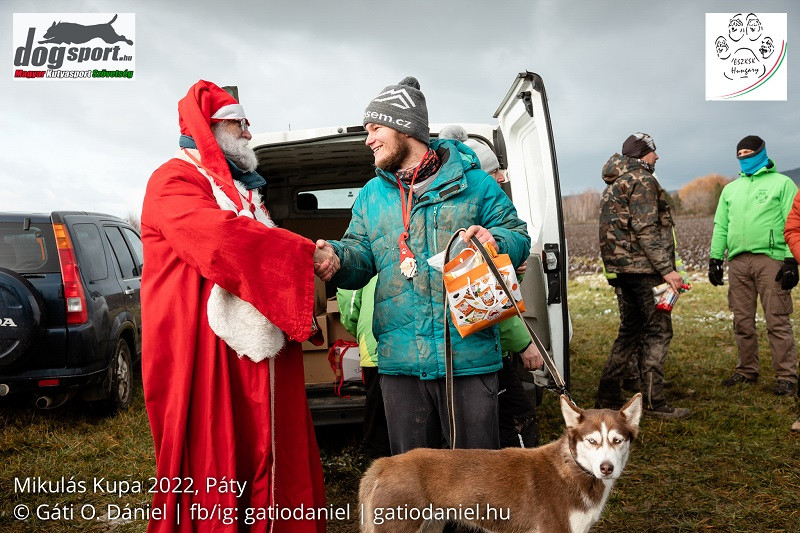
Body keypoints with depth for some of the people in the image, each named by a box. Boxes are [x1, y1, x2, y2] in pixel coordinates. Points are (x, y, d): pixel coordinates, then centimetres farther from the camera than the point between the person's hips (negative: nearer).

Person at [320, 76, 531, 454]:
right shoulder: (371, 195, 13)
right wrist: (338, 255, -16)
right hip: (399, 361, 4)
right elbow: (362, 256, 7)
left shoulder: (470, 181, 1)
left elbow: (518, 237, 3)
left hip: (468, 354, -3)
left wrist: (493, 239, -20)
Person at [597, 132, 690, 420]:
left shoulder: (615, 184, 20)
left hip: (623, 267, 10)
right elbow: (646, 230, -19)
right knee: (658, 331, -4)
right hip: (643, 267, -10)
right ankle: (653, 402, -2)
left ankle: (608, 395, 17)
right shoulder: (641, 180, -10)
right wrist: (667, 269, -20)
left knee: (631, 329, 15)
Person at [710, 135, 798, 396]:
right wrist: (715, 258, 11)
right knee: (742, 321, 8)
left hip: (770, 260, -5)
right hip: (738, 262, 5)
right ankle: (747, 371, 18)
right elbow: (720, 226, 19)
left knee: (777, 321, -5)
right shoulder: (731, 189, 20)